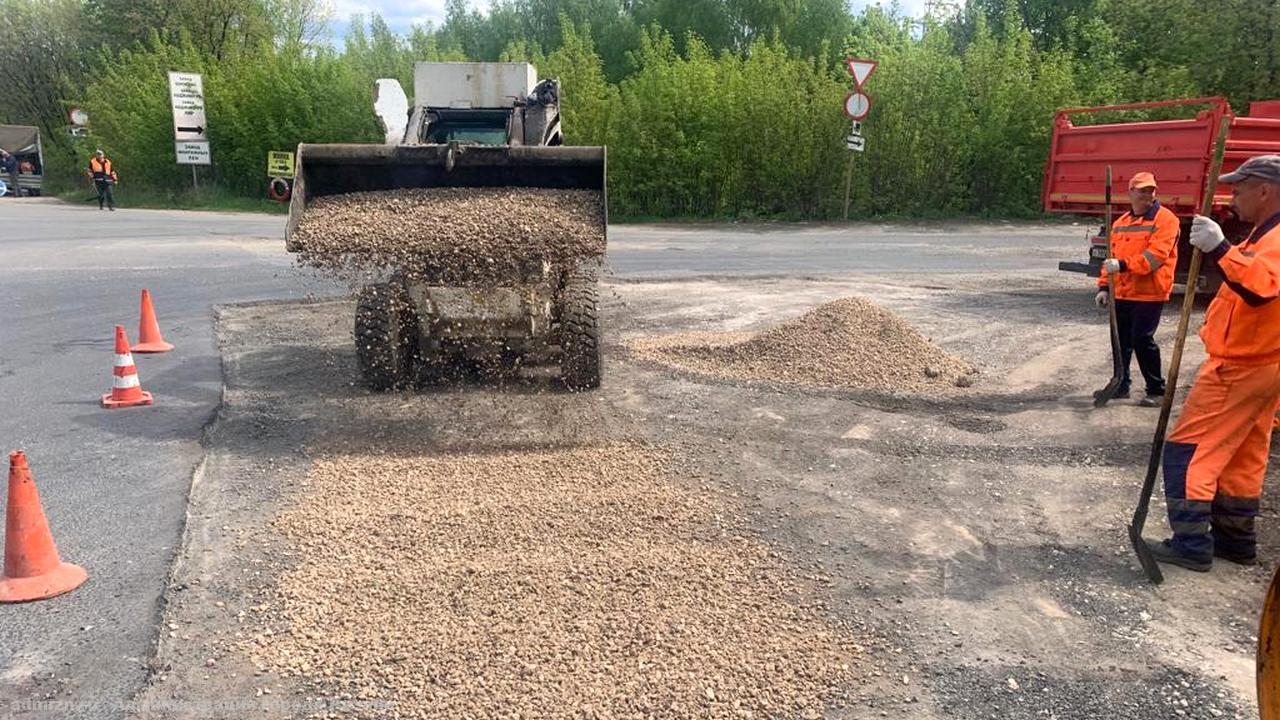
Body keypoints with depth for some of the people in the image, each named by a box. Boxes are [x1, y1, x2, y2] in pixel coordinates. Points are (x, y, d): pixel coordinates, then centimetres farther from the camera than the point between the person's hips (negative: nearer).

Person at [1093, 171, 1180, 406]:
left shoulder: (1165, 219, -7)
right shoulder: (1120, 223, 15)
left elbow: (1156, 255, -19)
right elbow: (1112, 255, 18)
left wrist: (1123, 265, -26)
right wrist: (1103, 286, 9)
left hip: (1149, 293, -7)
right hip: (1122, 293, 7)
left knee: (1142, 340, -7)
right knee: (1121, 339, 13)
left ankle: (1156, 389, 6)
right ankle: (1121, 384, 26)